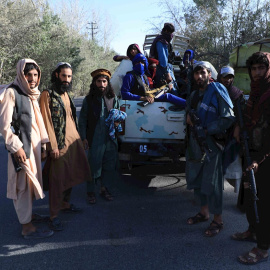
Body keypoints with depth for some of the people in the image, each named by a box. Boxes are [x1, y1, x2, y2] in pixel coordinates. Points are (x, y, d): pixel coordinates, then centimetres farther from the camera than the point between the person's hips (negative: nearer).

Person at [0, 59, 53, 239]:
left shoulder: (31, 94, 12)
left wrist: (43, 141, 12)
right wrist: (16, 147, -19)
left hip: (34, 142, 8)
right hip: (21, 144, -8)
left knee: (31, 181, 17)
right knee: (23, 184, -3)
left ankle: (28, 214, 34)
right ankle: (27, 227, 6)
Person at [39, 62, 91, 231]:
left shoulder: (66, 95, 15)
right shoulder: (48, 95, -9)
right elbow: (47, 122, -14)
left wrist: (78, 137, 15)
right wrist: (53, 146, -17)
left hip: (74, 141, 8)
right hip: (60, 144, -8)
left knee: (71, 175, 16)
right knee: (58, 179, -2)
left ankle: (65, 203, 33)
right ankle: (54, 215, 8)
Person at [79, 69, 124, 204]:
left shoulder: (113, 99, 9)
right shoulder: (88, 100, 0)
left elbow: (118, 116, 20)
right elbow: (82, 120, 2)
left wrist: (117, 122, -3)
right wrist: (84, 138, -5)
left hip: (111, 138, 3)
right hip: (94, 140, -3)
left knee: (110, 165, 10)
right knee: (93, 165, 3)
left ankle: (104, 188, 29)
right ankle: (90, 191, 20)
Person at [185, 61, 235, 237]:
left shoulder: (217, 91, -8)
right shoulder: (194, 94, 14)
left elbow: (228, 118, -14)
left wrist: (206, 130, -19)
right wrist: (189, 116, 2)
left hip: (211, 143, -7)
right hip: (194, 143, 8)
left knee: (212, 183, -2)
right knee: (196, 179, 15)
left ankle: (218, 220, 15)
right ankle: (204, 212, 33)